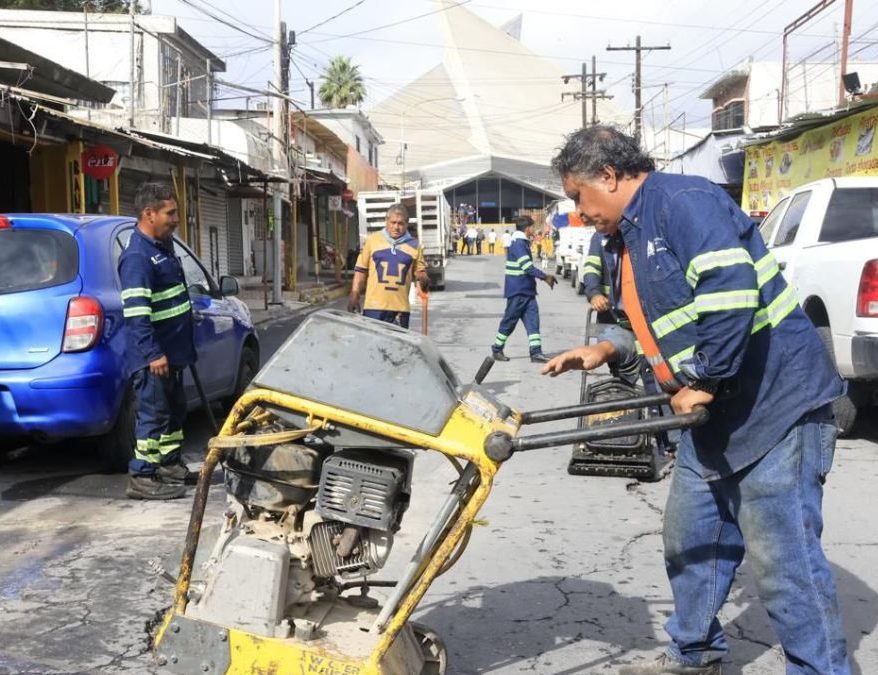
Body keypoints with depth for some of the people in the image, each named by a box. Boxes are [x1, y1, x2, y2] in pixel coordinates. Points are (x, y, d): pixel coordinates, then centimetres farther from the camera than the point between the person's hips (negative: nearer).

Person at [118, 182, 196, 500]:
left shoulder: (163, 246, 14)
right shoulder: (137, 256, -19)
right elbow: (136, 313, -26)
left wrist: (184, 347, 23)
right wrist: (152, 353, -29)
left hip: (171, 351, 10)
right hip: (152, 355, -10)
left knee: (174, 410, 19)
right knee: (153, 414, -6)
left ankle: (171, 464, 31)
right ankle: (142, 477, 1)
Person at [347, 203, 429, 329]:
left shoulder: (414, 245, 8)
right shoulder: (372, 240, 5)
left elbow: (420, 271, 12)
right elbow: (360, 270, 8)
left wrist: (423, 279, -12)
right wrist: (354, 296, 4)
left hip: (401, 308, 2)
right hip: (374, 306, -2)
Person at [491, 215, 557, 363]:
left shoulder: (523, 243, 14)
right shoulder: (518, 244, -16)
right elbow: (527, 267, -23)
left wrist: (545, 276, 14)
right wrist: (544, 277, -20)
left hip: (527, 290, 9)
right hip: (517, 291, -9)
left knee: (533, 320, 0)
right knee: (509, 320, 2)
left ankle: (536, 352, -3)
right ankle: (497, 350, 15)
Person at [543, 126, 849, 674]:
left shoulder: (682, 200, -15)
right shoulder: (629, 240, 16)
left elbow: (732, 291, -28)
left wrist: (702, 381, -21)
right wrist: (609, 352, 12)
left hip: (776, 405, -11)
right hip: (714, 414, 11)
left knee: (783, 558, -7)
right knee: (690, 541, 18)